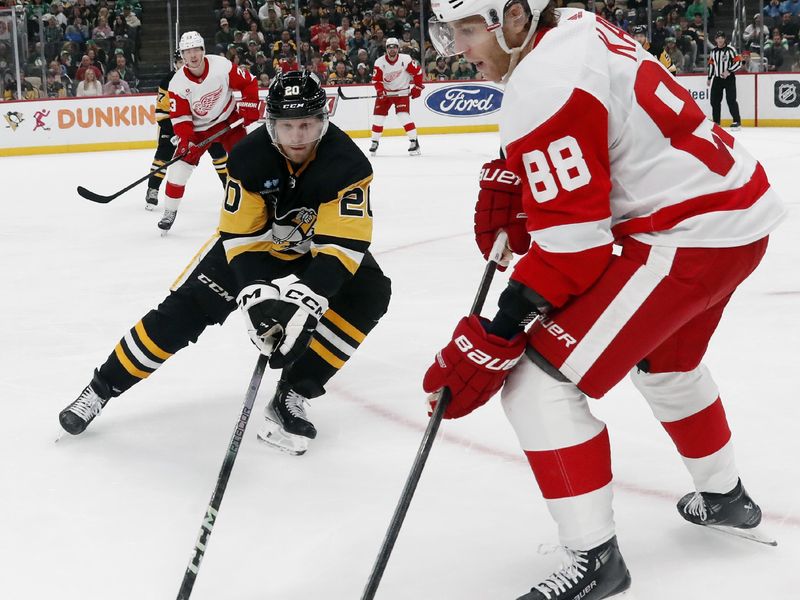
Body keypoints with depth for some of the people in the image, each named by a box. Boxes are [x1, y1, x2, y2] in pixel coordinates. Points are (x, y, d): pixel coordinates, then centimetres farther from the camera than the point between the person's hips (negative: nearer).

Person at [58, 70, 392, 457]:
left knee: (368, 293, -26)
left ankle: (291, 396, -19)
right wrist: (256, 293, -42)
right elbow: (241, 236, -26)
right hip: (251, 241, 0)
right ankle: (103, 387, 7)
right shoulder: (249, 157, -27)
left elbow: (344, 243, -36)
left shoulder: (346, 164, -30)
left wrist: (308, 298, -49)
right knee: (185, 308, -10)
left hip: (315, 249, 0)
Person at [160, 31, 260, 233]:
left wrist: (248, 109, -14)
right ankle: (169, 211, 3)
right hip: (198, 128, 0)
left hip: (228, 120, 0)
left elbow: (249, 82, -9)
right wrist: (185, 139, -29)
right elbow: (180, 117, -16)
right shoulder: (178, 83, -18)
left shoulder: (222, 66, -20)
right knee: (180, 165, -9)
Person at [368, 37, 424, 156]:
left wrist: (417, 87, -5)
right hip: (385, 92, 3)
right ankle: (374, 142, 18)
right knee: (378, 117, 0)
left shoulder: (406, 59, -14)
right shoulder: (379, 62, -10)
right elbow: (376, 80, -9)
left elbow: (418, 72, -5)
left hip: (402, 92, -3)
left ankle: (414, 142, -13)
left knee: (404, 116, -19)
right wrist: (381, 91, -24)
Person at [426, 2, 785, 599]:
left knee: (537, 380, -10)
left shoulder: (546, 82, -22)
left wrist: (493, 340, -22)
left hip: (691, 235, -11)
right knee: (664, 361, 34)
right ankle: (724, 495, 52)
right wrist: (508, 180, 6)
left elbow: (570, 237, -24)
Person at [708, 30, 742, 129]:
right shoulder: (713, 52, 12)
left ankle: (737, 121, -10)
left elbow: (738, 62, -11)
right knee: (714, 100, 5)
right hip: (717, 79, 6)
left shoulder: (730, 49, -7)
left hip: (729, 78, -6)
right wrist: (709, 78, 21)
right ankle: (716, 122, 16)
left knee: (731, 100, -13)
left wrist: (728, 71, -19)